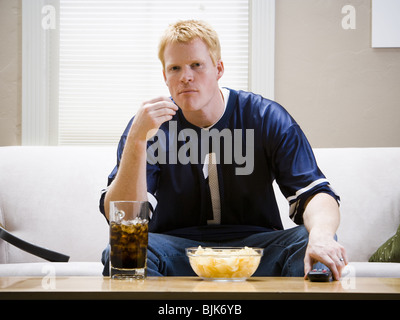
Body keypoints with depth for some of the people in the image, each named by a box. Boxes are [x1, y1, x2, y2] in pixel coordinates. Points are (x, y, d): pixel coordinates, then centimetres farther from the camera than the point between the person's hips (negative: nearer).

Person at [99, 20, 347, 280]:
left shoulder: (268, 119, -1)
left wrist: (321, 236, -33)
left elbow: (315, 193, -8)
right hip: (177, 248, 1)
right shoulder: (151, 126, -1)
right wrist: (136, 139, -26)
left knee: (309, 241, -31)